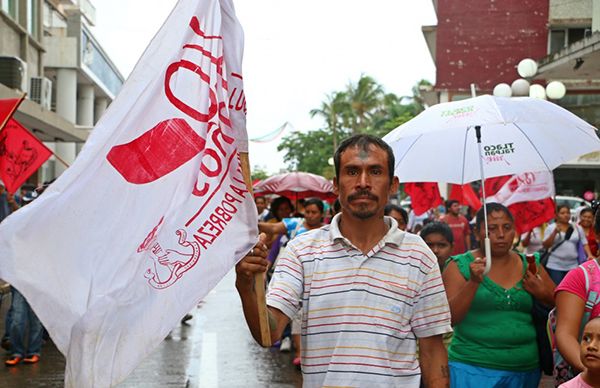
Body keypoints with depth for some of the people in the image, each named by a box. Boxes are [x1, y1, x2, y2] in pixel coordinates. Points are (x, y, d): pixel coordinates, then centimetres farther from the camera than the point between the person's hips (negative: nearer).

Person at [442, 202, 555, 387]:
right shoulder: (460, 266, -2)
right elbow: (449, 319, -10)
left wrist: (543, 294, -6)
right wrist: (473, 282, -21)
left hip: (525, 370, 4)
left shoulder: (530, 265, 6)